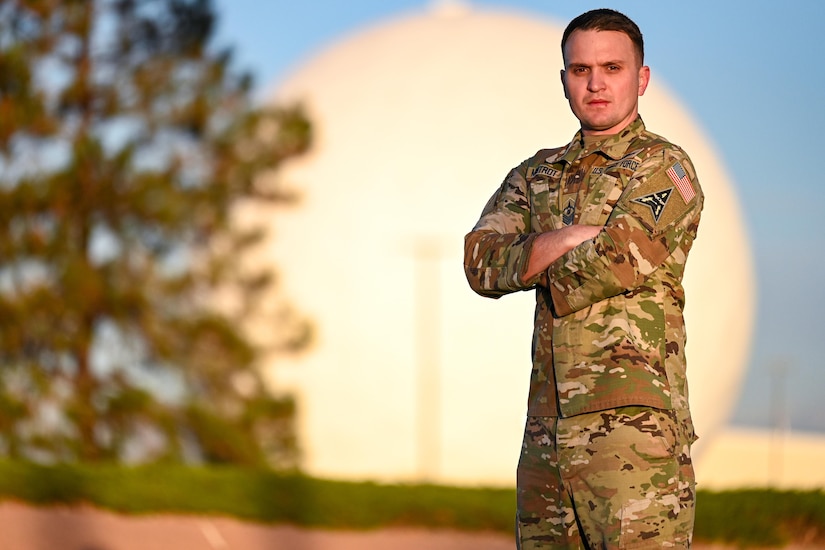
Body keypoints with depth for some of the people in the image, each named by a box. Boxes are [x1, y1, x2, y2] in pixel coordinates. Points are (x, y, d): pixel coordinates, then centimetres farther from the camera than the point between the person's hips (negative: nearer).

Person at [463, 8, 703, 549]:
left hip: (632, 422, -6)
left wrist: (541, 265, 5)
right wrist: (571, 238, -10)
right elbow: (481, 263, 4)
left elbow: (617, 265, -14)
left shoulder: (664, 168, 0)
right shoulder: (537, 175, 19)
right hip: (547, 429, 7)